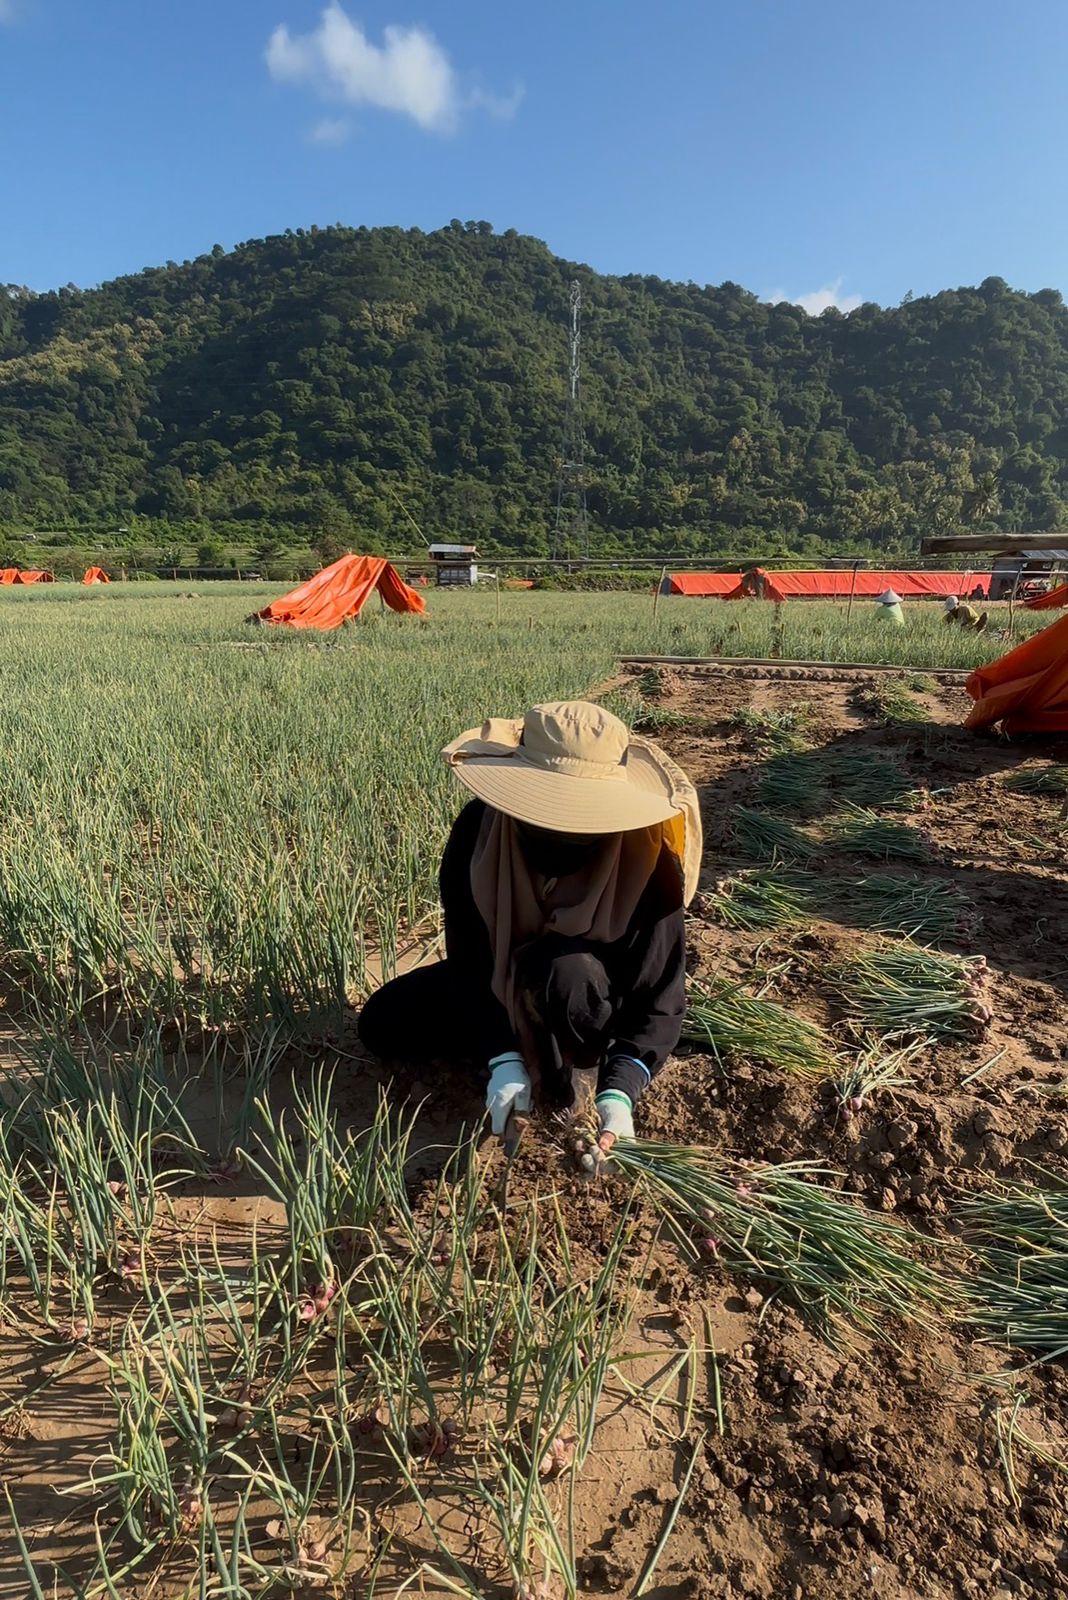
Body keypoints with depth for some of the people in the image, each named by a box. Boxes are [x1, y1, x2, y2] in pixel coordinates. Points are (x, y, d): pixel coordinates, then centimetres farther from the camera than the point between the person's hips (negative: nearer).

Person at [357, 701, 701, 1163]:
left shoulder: (642, 861, -33)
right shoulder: (478, 829, -27)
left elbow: (659, 998, -28)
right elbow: (467, 956, -21)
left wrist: (618, 1091, -42)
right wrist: (505, 1058, -30)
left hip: (598, 995, -3)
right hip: (503, 977, 4)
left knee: (562, 971, -40)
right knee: (380, 1026, -7)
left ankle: (580, 1056, -6)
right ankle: (527, 1040, 6)